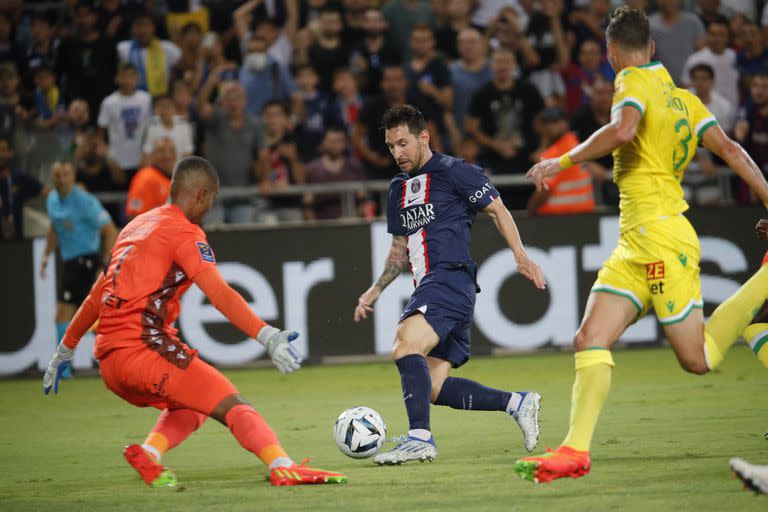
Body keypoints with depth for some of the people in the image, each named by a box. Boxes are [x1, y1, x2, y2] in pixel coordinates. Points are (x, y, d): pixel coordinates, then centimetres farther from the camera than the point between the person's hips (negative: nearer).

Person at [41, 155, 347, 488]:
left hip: (108, 361, 8)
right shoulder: (184, 232, -2)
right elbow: (220, 294, -17)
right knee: (232, 405, -12)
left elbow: (97, 296, 29)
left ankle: (149, 452, 1)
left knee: (191, 407, 26)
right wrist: (267, 336, -25)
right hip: (144, 346, -8)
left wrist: (66, 349, 38)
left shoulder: (135, 226, 23)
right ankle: (283, 469, -33)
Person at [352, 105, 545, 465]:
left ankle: (420, 438, -38)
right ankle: (517, 403, 9)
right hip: (428, 287, 9)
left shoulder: (453, 171, 0)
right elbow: (400, 249, 30)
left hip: (450, 280, -9)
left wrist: (520, 255, -8)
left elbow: (497, 210, 1)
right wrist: (375, 291, 21)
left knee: (405, 347, -29)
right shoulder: (399, 189, 23)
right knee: (434, 387, 1)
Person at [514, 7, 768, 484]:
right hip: (634, 245, 9)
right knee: (590, 341, -1)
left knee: (699, 359, -4)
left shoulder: (635, 82, -6)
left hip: (660, 236, -9)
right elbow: (729, 148, 9)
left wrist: (562, 162, -16)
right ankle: (575, 450, -8)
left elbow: (623, 128, -26)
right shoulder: (684, 98, 18)